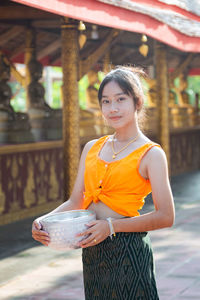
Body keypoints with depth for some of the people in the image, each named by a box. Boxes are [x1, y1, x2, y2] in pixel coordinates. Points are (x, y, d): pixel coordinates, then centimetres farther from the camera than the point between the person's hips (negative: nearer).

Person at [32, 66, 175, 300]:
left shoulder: (151, 154, -6)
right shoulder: (92, 148, 12)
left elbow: (165, 217, -12)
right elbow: (75, 201, 10)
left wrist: (112, 226, -21)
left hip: (128, 251, -5)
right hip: (91, 251, 5)